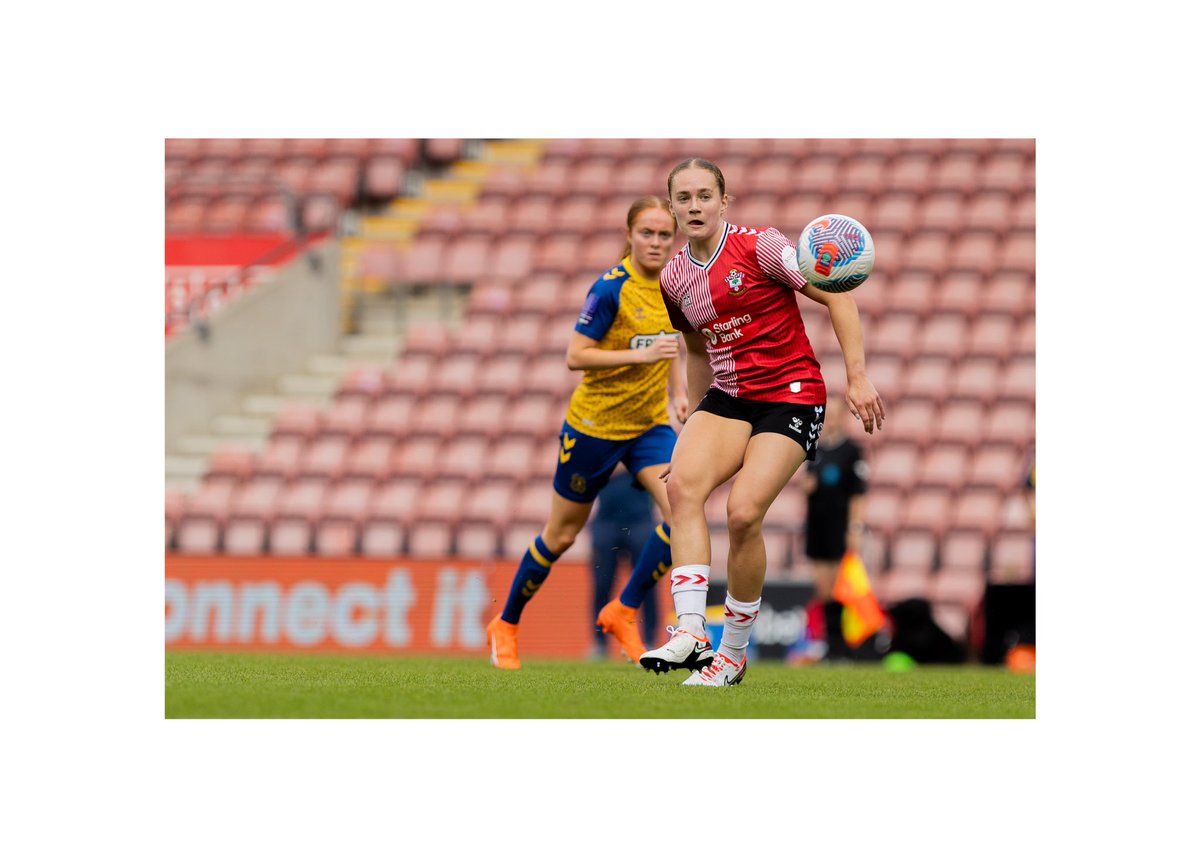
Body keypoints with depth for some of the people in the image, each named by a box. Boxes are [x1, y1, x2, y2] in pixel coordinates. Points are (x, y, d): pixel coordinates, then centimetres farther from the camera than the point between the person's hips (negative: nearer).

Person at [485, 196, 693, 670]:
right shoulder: (611, 288, -19)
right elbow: (575, 356, -21)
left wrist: (677, 391, 6)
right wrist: (641, 355, -29)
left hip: (650, 424, 5)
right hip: (595, 424, -5)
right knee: (561, 536, 7)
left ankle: (623, 612, -1)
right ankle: (505, 625, 28)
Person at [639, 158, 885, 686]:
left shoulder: (759, 247, -10)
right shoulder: (674, 278, 8)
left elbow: (837, 299, -8)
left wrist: (858, 378, -13)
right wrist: (694, 422, 24)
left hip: (791, 395, -5)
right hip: (727, 398, 5)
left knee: (743, 512, -20)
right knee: (682, 484, -24)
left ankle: (733, 653, -3)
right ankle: (691, 632, -31)